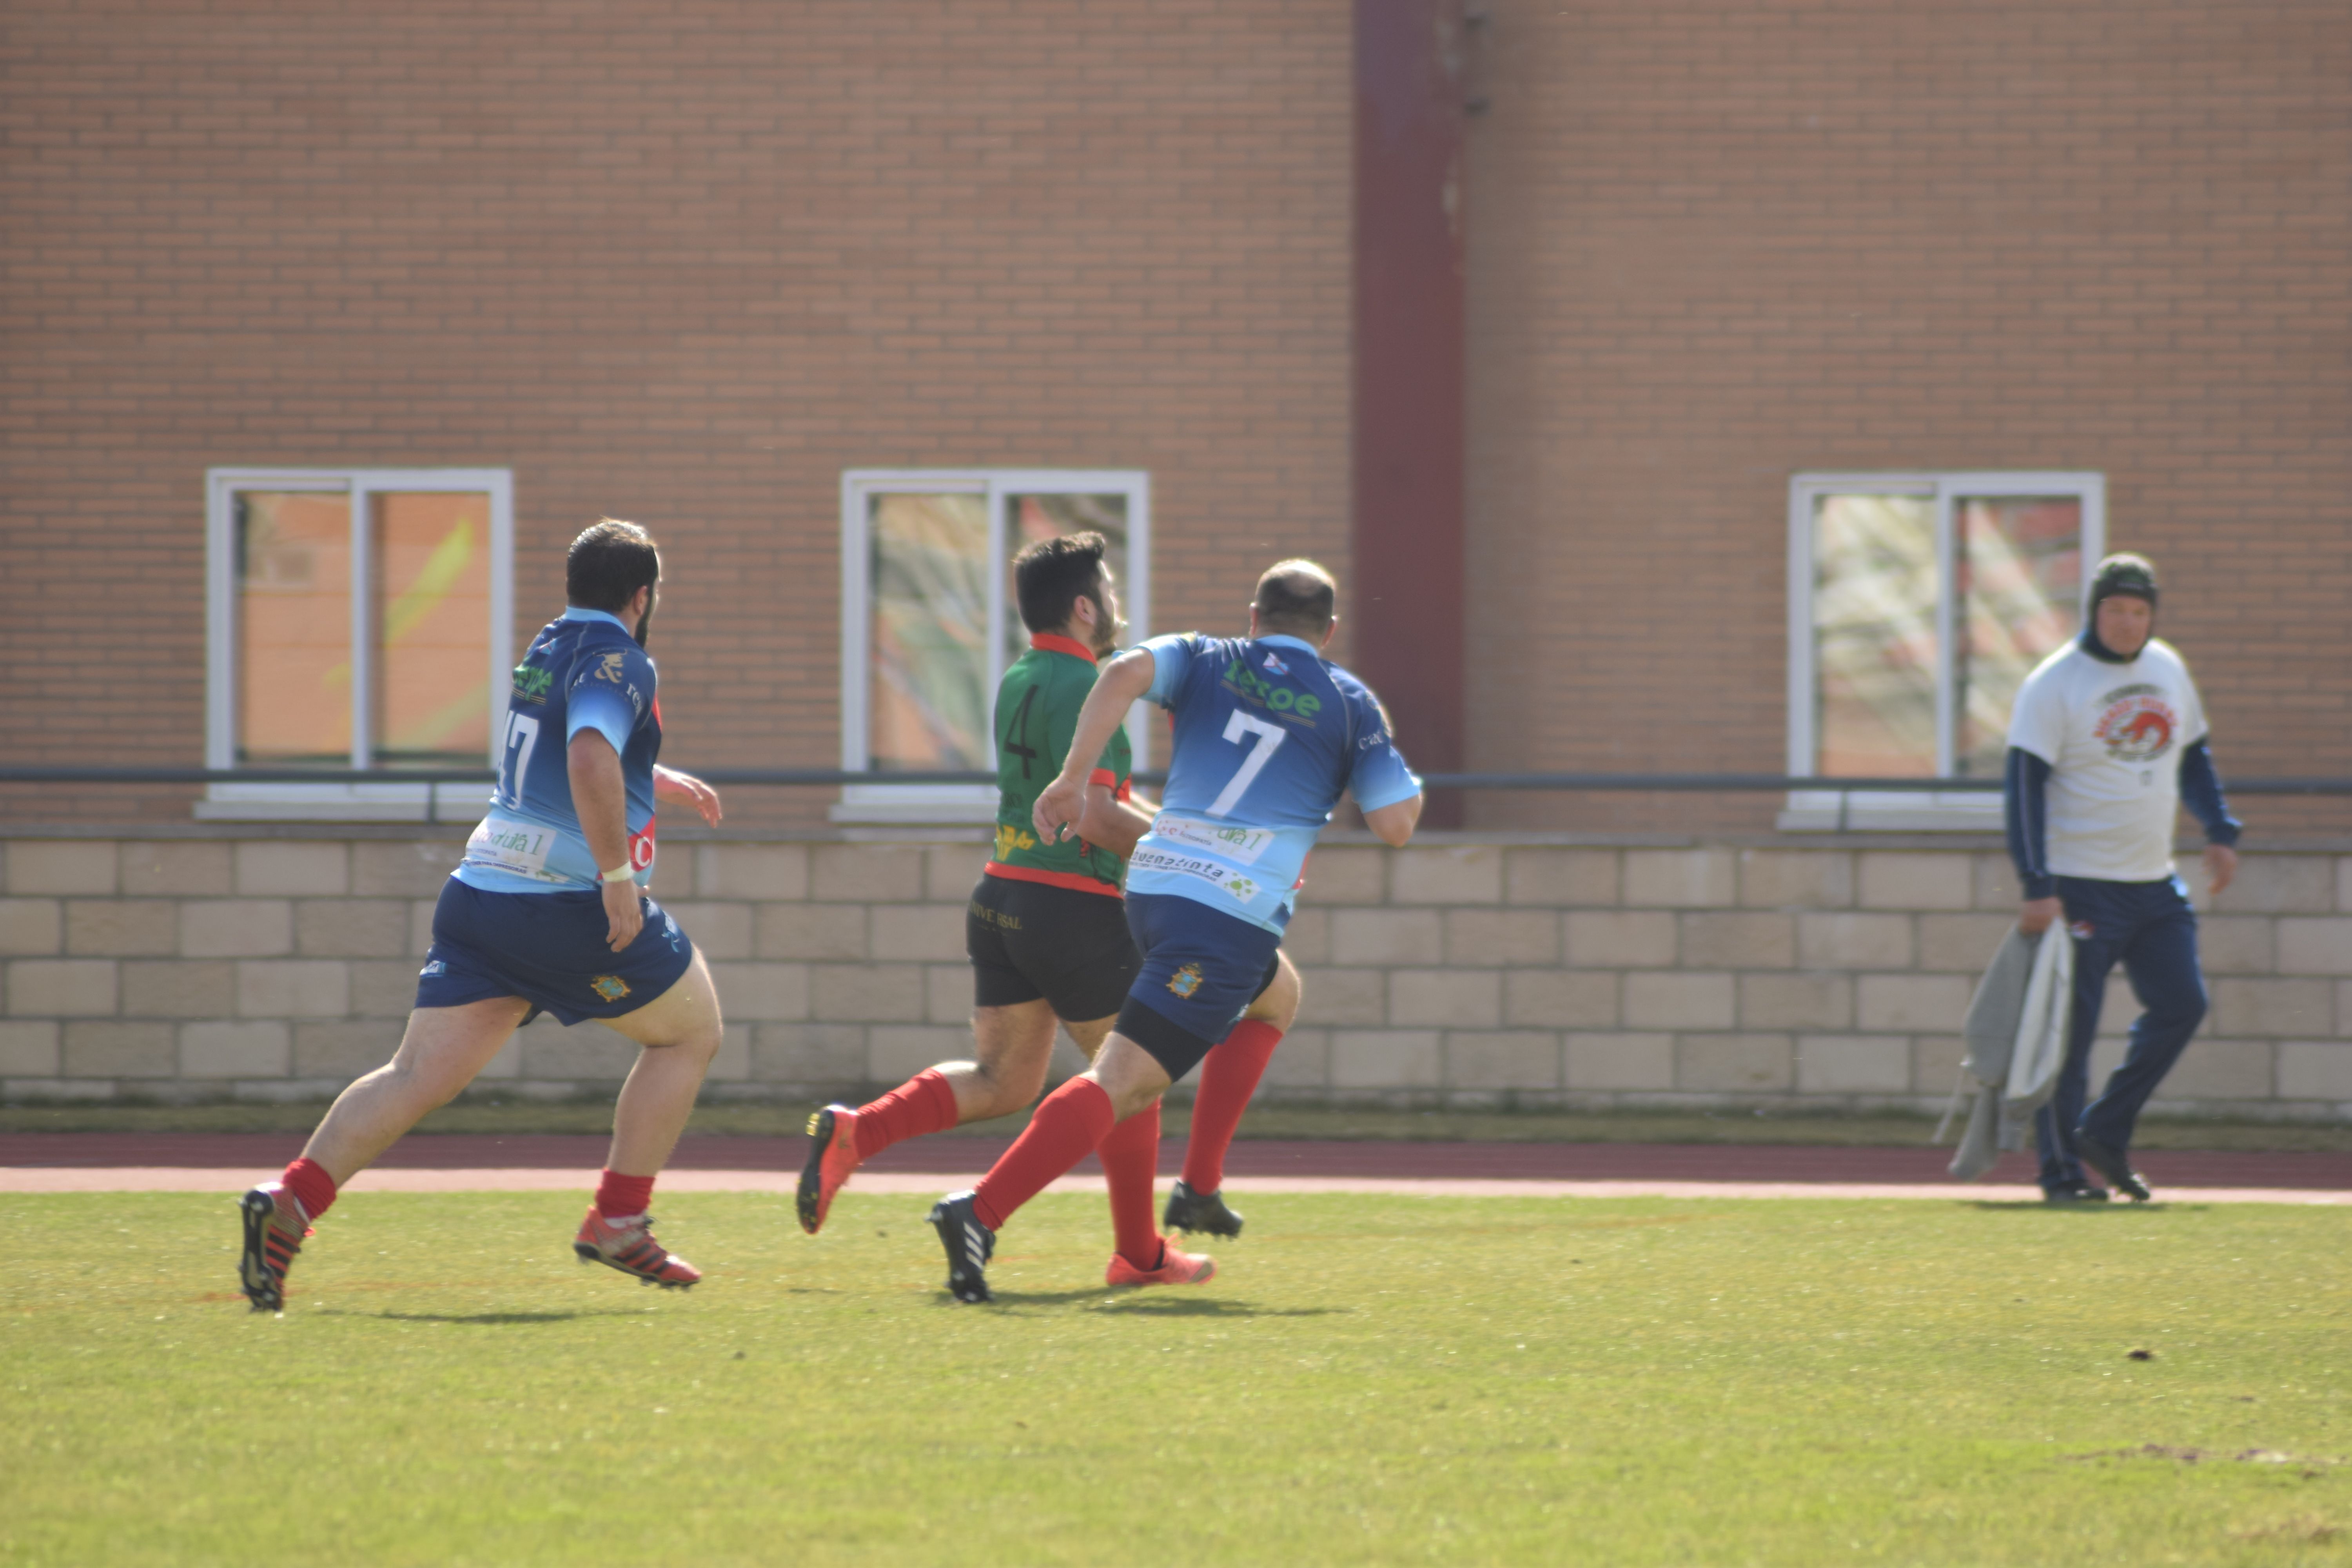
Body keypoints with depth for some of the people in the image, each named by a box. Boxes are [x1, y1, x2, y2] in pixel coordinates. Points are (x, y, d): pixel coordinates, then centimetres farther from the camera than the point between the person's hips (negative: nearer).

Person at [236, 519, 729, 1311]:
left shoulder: (549, 647, 19)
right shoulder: (614, 658, -8)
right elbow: (591, 761, -28)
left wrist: (663, 784, 46)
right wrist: (618, 874, -24)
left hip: (482, 890, 7)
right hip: (572, 905, -7)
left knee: (420, 1074, -1)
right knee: (690, 1031, 14)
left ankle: (292, 1199, -20)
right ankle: (618, 1221, 10)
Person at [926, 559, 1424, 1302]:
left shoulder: (1207, 661, 14)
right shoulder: (1351, 703, 7)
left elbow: (1127, 672, -8)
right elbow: (1395, 824, 2)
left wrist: (1071, 779, -5)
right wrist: (1413, 788, 25)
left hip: (1152, 886, 6)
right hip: (1233, 917, -6)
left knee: (1277, 993, 35)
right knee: (1122, 1081, -14)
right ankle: (980, 1213, -32)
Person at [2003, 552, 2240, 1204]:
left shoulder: (2168, 670, 10)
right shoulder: (2054, 684, -11)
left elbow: (2194, 754, 24)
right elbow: (2024, 784, -15)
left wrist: (2220, 832, 12)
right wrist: (2037, 887, -22)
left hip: (2155, 882, 7)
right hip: (2080, 887, -7)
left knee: (2181, 1004, 4)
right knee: (2070, 1029, -5)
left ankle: (2105, 1134, 16)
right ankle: (2061, 1169, 2)